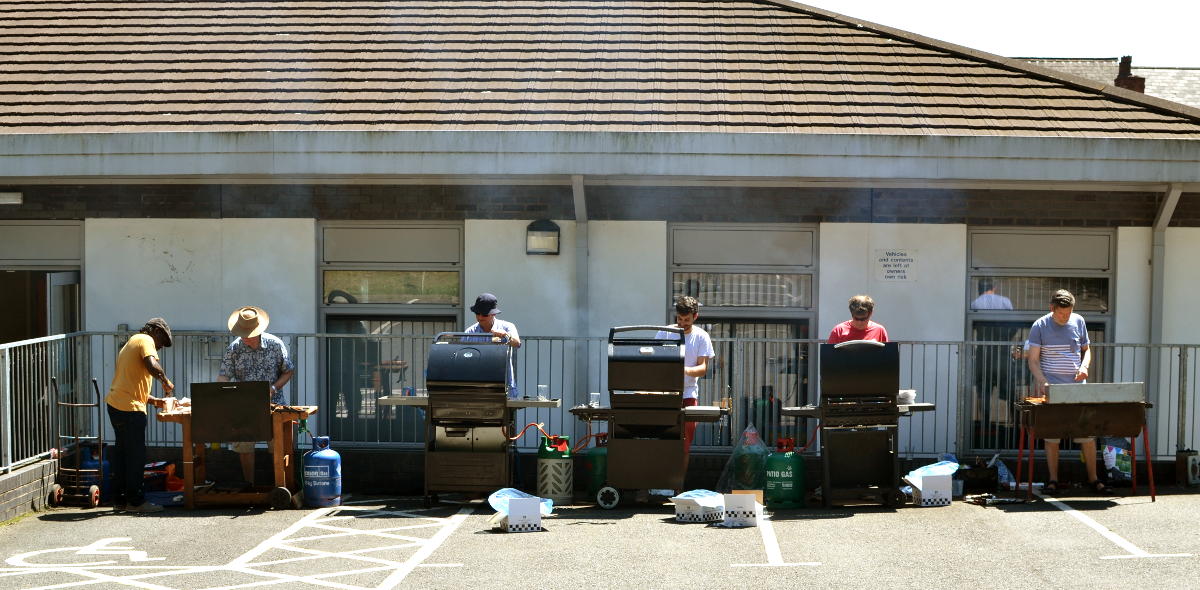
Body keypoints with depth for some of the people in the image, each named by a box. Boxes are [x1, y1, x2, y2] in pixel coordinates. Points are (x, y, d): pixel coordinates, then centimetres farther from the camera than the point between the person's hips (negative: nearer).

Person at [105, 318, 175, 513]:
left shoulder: (131, 343, 26)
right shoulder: (145, 340, -4)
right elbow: (152, 366, -24)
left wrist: (153, 400, 22)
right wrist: (166, 381, -7)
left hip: (115, 403, 10)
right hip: (130, 408, -10)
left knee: (122, 453, 14)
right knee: (136, 455, -2)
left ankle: (119, 500, 18)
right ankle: (135, 501, 2)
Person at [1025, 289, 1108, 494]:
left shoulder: (1078, 322, 7)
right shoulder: (1040, 326, -2)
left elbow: (1086, 349, 19)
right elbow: (1033, 359, -3)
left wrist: (1084, 366, -2)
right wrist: (1042, 381, -19)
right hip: (1051, 389, -3)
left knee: (1087, 433, 1)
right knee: (1051, 435, -1)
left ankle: (1093, 479, 10)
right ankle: (1053, 480, 6)